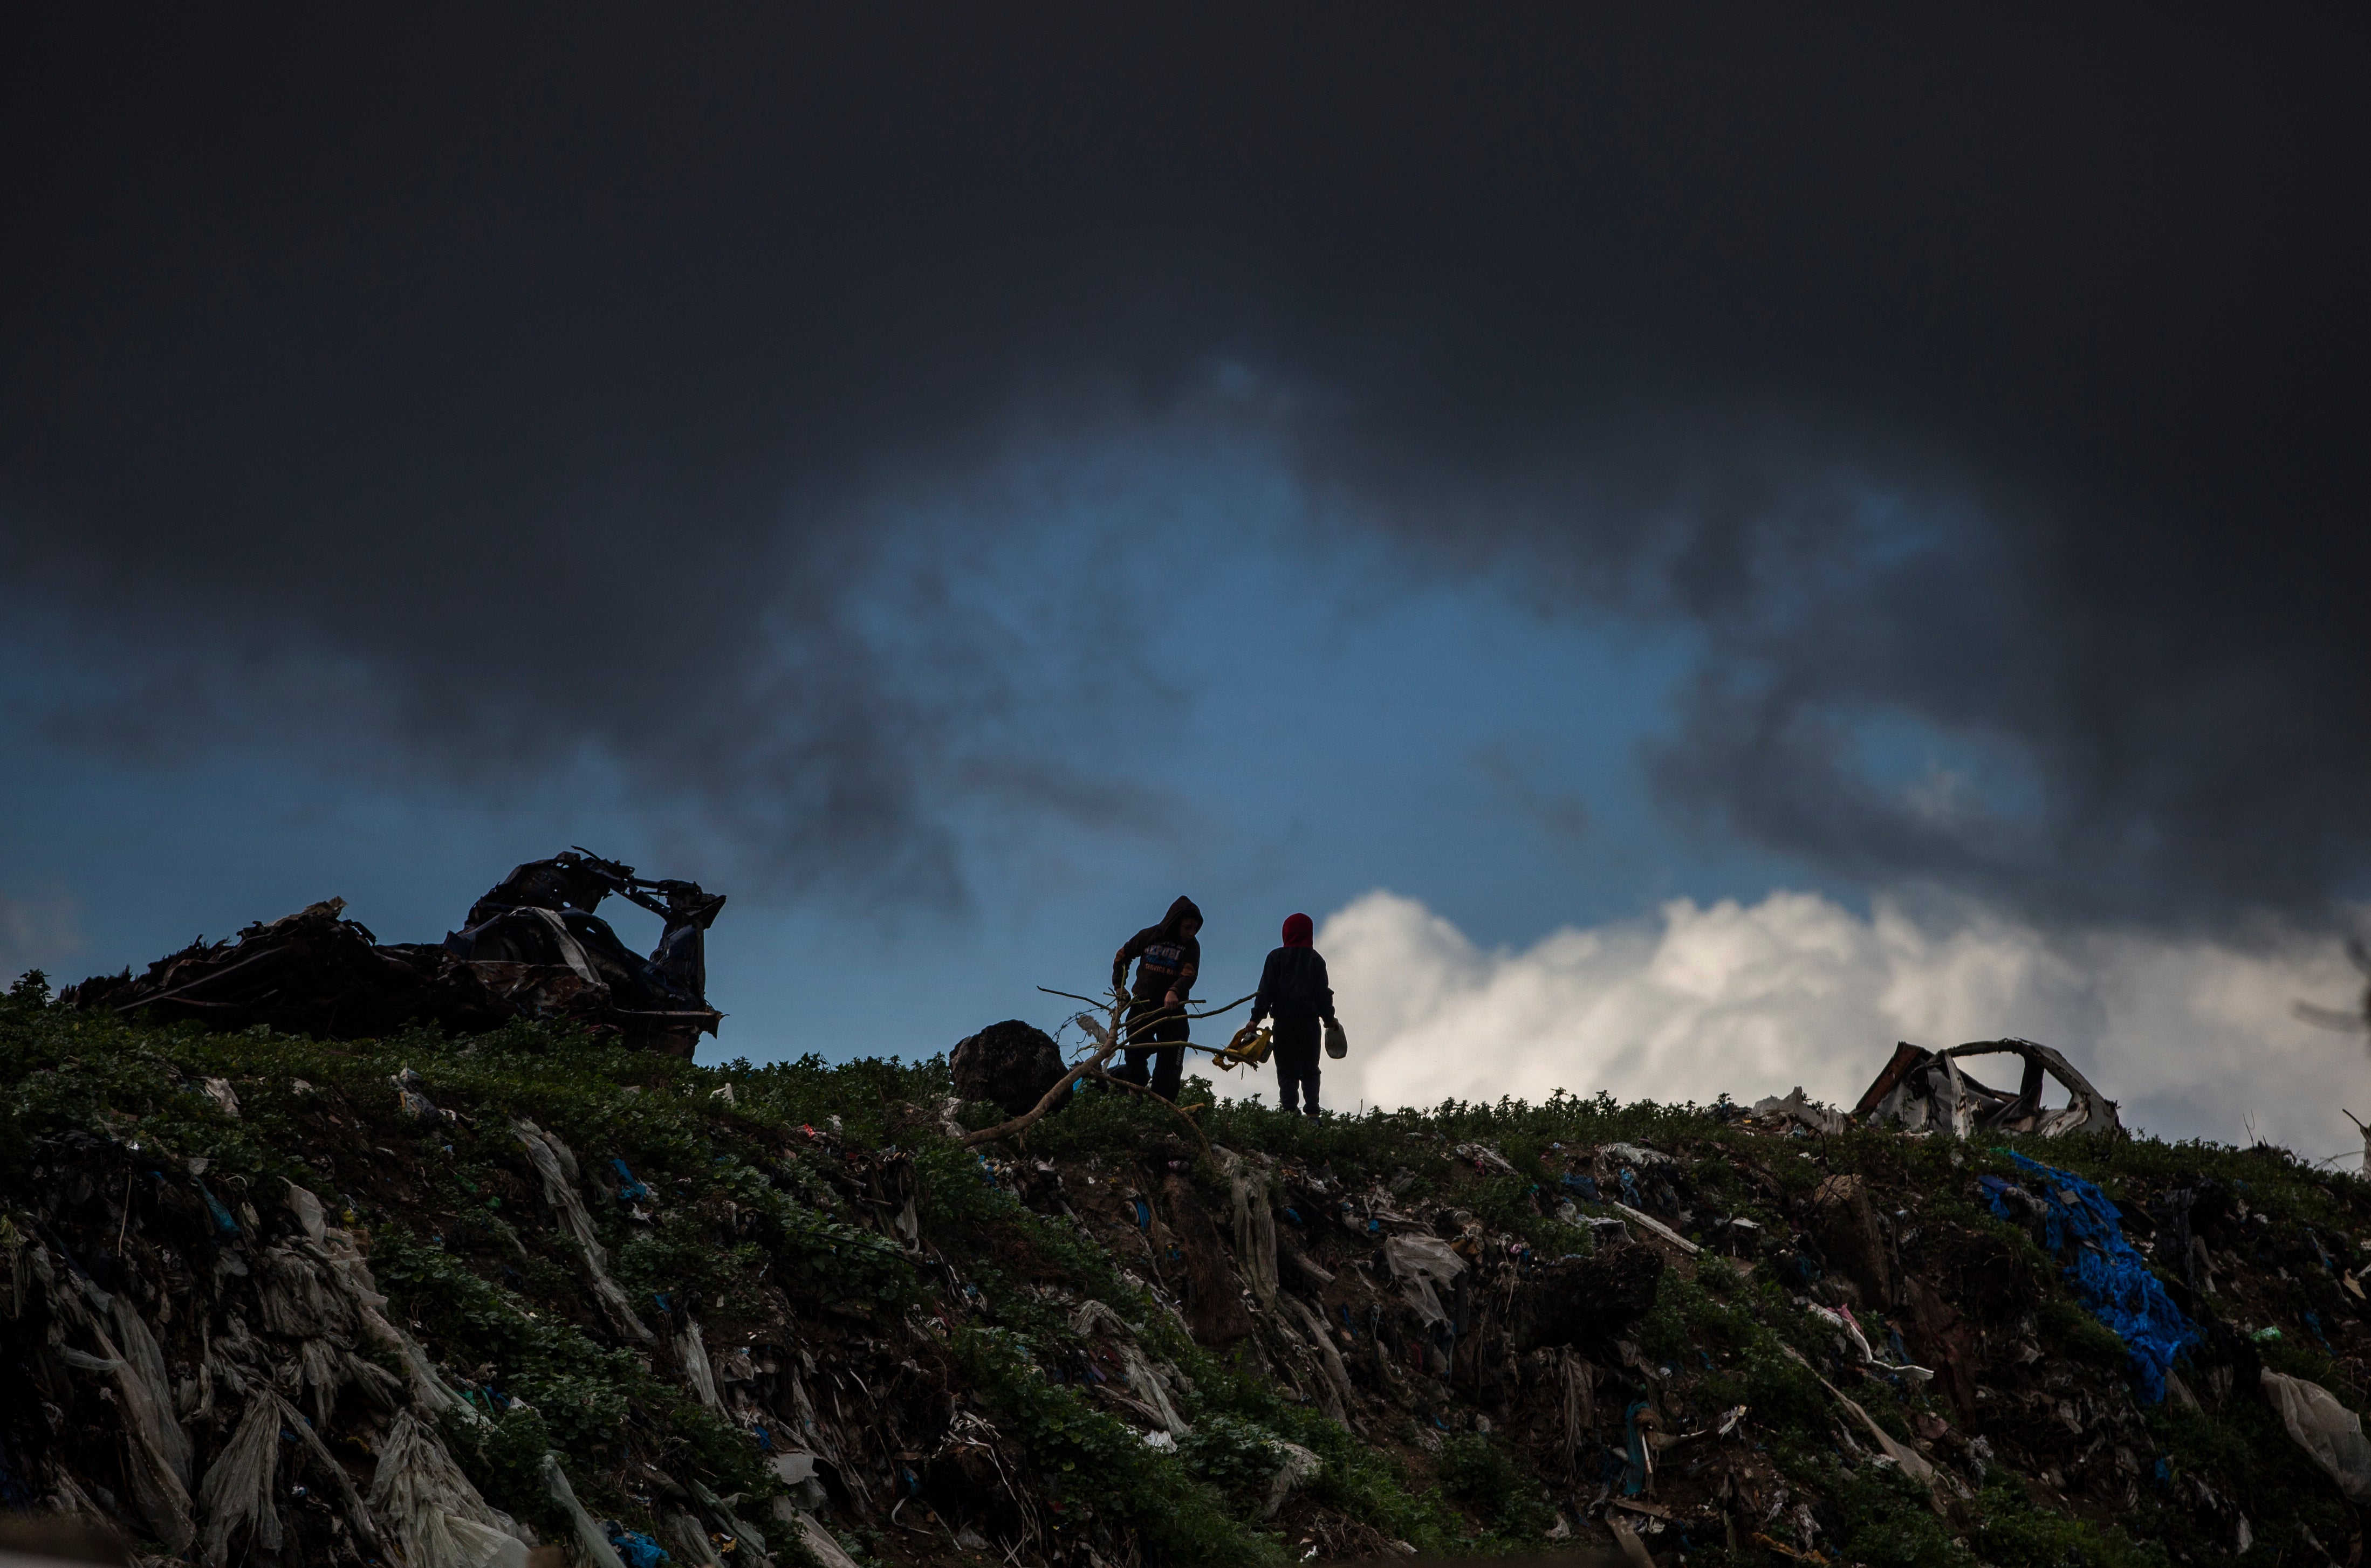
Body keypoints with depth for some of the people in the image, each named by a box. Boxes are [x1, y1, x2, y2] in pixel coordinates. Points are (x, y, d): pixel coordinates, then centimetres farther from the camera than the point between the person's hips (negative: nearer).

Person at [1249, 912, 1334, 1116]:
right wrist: (1329, 1019, 21)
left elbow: (1266, 990, -4)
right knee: (1310, 1071, 9)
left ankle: (1289, 1109, -10)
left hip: (1284, 1023, -2)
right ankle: (1312, 1112, 0)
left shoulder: (1277, 957, -1)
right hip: (1310, 1023, 2)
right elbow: (1324, 992, 9)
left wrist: (1256, 1018, -2)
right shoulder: (1316, 959, 6)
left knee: (1287, 1071, 0)